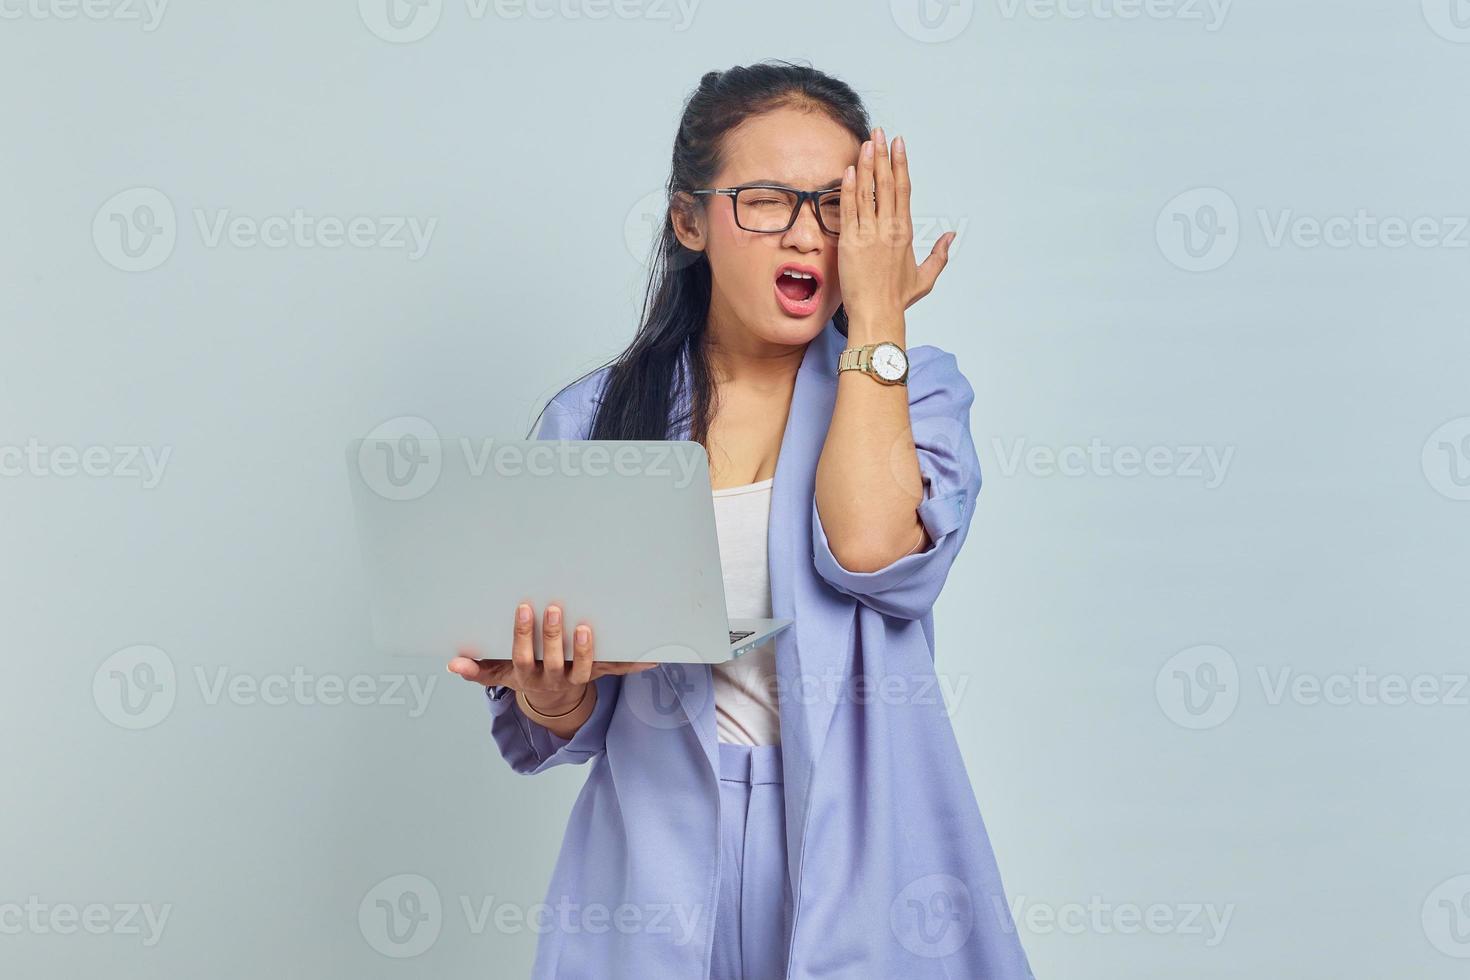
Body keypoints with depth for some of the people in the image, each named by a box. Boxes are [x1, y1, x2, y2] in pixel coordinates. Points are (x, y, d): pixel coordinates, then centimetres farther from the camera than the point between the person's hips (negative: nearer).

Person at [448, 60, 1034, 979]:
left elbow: (873, 549, -22)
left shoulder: (913, 389, 1)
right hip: (661, 866, 1)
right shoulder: (592, 421, 1)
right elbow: (560, 729, 2)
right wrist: (547, 691, -21)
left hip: (862, 868, 0)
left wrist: (874, 317, -12)